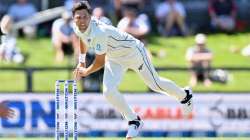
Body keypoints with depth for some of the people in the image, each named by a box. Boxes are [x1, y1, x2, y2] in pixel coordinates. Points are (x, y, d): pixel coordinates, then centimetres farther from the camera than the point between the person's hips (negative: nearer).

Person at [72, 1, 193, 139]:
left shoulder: (99, 33, -39)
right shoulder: (78, 28, -14)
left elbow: (100, 62, -30)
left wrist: (85, 72, -13)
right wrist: (81, 62, 17)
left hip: (133, 52, -7)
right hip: (114, 58, 7)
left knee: (155, 85, 8)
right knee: (109, 92, -9)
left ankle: (184, 95, 38)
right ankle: (133, 121, 11)